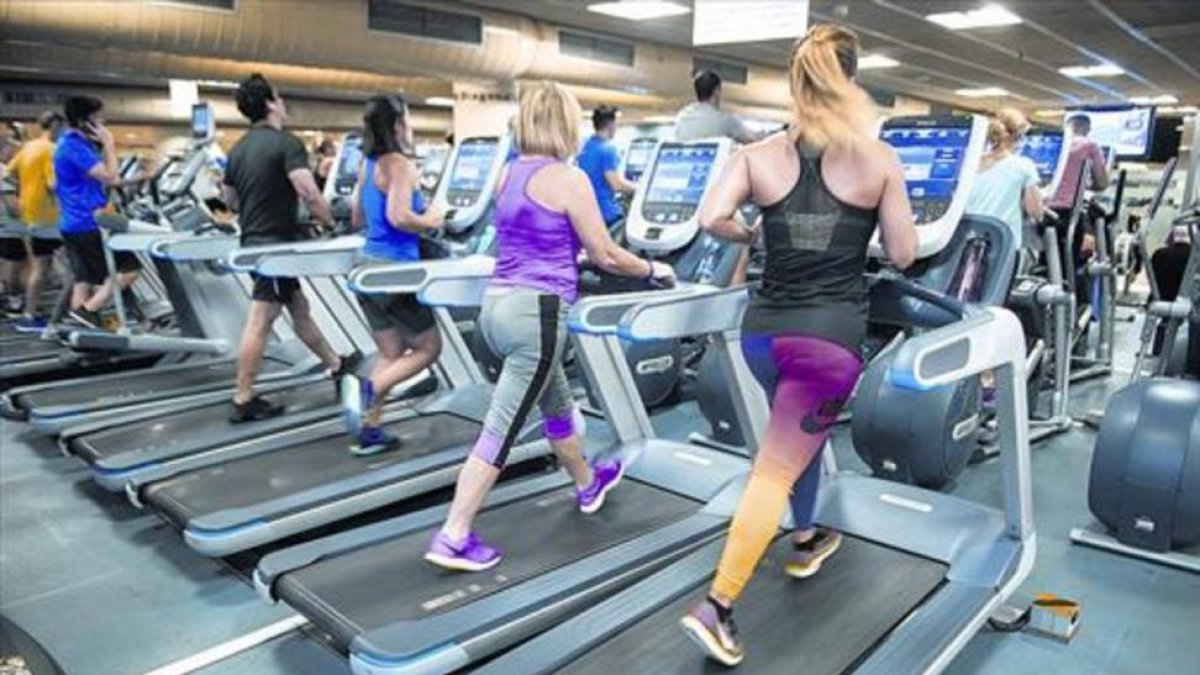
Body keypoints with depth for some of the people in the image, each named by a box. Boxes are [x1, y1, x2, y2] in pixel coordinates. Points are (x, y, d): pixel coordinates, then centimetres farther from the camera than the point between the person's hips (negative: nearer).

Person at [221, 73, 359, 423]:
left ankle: (336, 364, 32)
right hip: (276, 244, -9)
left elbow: (229, 200, 20)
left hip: (254, 242, 9)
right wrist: (330, 223, -10)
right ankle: (244, 401, 2)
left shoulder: (238, 148, 11)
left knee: (299, 308, 18)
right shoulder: (286, 143, -14)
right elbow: (308, 192, -26)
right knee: (259, 323, -4)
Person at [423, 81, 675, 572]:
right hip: (536, 313, -9)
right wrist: (653, 270, 12)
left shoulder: (508, 175, 12)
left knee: (557, 406, 26)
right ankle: (453, 538, 3)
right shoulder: (569, 178, -10)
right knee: (500, 431, -3)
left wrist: (576, 254, 38)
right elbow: (606, 258, -5)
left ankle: (587, 484, 47)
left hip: (499, 305, 9)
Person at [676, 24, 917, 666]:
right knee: (776, 468, -2)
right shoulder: (878, 158, -1)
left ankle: (806, 540, 48)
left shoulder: (758, 154, 3)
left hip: (764, 329, 4)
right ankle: (717, 605, -5)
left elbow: (712, 219, -8)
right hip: (830, 336, -4)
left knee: (803, 434, 30)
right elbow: (902, 255, 1)